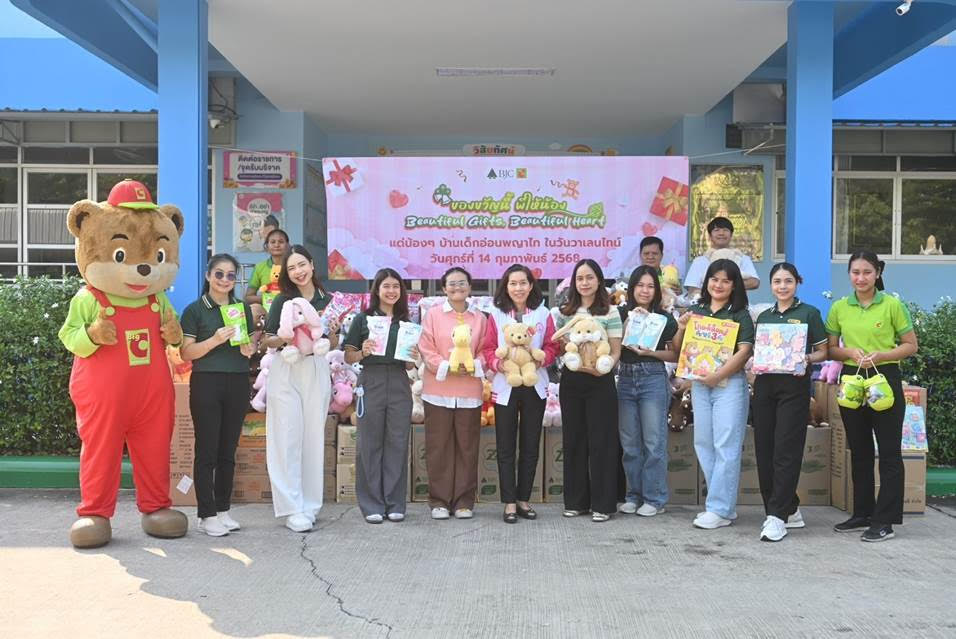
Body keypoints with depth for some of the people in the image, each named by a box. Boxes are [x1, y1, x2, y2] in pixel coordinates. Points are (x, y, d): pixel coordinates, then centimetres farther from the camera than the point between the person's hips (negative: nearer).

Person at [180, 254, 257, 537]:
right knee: (207, 451, -1)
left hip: (238, 384, 4)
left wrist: (249, 348, 0)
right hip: (206, 384, -4)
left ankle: (223, 510, 18)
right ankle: (207, 514, 5)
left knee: (228, 450, 9)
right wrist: (215, 340, -19)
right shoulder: (195, 310, 0)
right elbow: (186, 352, -5)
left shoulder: (243, 308, 14)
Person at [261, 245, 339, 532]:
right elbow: (268, 340, 2)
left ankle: (309, 505, 16)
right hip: (285, 371, -2)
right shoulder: (282, 301, 1)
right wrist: (285, 339, -18)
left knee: (314, 438, 6)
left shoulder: (328, 301, 7)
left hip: (317, 371, 2)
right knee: (287, 438, -3)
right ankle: (292, 509, 2)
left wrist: (332, 333, -8)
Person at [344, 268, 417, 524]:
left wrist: (413, 357, -4)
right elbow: (348, 357, 4)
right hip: (371, 382, -3)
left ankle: (395, 503, 12)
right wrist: (363, 352, -15)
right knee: (370, 444, 1)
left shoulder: (405, 322, 15)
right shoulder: (363, 319, 5)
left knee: (397, 444, 4)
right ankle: (372, 505, 9)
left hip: (399, 385, 3)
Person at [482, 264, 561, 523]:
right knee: (506, 448, 3)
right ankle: (509, 502, 12)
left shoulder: (543, 314, 5)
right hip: (505, 387, -1)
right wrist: (498, 363, -18)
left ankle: (523, 499, 21)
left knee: (530, 446, 8)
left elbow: (552, 346, 4)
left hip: (535, 386, 1)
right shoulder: (496, 315, 2)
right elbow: (488, 348, 0)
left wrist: (541, 358, -16)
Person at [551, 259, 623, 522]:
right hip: (571, 380, 4)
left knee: (601, 441, -1)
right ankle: (576, 501, 19)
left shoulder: (610, 312, -1)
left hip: (599, 381, -3)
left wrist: (603, 367, -22)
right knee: (573, 440, 8)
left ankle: (602, 503, 8)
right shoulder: (564, 312, 9)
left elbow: (616, 352, -3)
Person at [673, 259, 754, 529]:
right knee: (703, 444, 9)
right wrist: (681, 329, -4)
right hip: (699, 384, 5)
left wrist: (716, 376, -17)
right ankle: (724, 504, 20)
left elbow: (744, 352, -11)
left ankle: (720, 510, -1)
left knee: (726, 446, -5)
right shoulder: (695, 311, 12)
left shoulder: (740, 314, -1)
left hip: (729, 383, -5)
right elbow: (678, 349, 15)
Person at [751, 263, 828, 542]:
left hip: (794, 386, -5)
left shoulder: (809, 313, 4)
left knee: (786, 451, -8)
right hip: (765, 385, 5)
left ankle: (777, 517, -6)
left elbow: (823, 352, 4)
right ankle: (790, 510, 17)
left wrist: (807, 359, -16)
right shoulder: (764, 316, 16)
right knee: (765, 450, 4)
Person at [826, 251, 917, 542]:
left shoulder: (892, 305, -4)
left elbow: (911, 345, -1)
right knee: (859, 450, 12)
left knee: (889, 451, -1)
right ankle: (862, 514, 23)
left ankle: (885, 520, 5)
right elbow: (831, 349, 10)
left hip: (885, 379, -4)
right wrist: (850, 352, -11)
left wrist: (881, 355, -16)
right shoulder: (839, 308, 5)